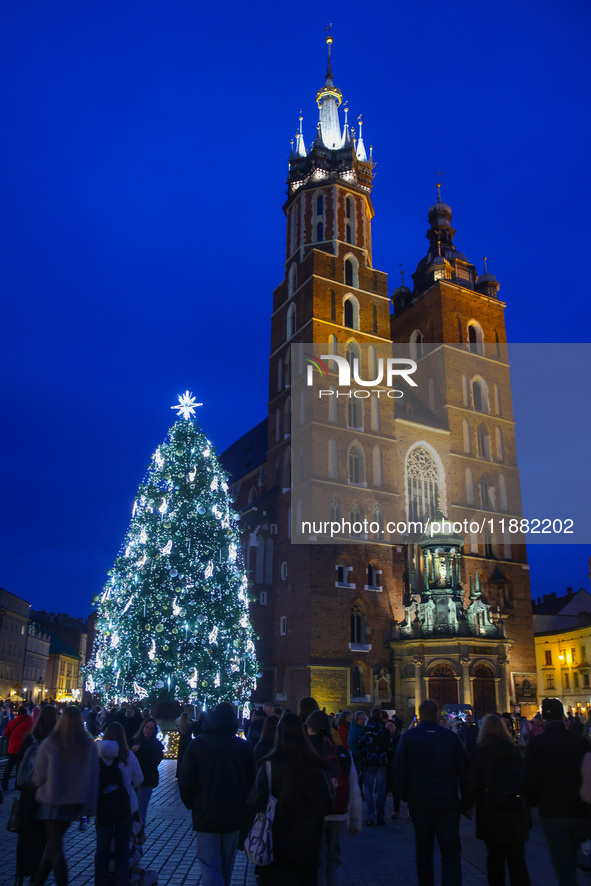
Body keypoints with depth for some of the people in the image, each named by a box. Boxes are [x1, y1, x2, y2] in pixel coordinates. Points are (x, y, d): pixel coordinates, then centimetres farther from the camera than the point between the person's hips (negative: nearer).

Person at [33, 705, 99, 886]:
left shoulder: (49, 744, -15)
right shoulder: (89, 745, -8)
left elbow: (38, 776, -5)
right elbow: (93, 776, -5)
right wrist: (89, 805, 2)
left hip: (52, 800, -3)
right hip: (74, 801, 3)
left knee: (54, 845, 7)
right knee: (54, 843, 18)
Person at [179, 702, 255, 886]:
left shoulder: (197, 745, -9)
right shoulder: (245, 747, -5)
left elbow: (185, 782, -8)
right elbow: (252, 781, -1)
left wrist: (192, 805, 8)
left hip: (206, 816, -2)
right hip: (235, 816, 3)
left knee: (210, 866, 1)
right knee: (227, 865, 20)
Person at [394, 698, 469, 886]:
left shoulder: (408, 737, -4)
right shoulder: (451, 737, -4)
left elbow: (399, 771, -3)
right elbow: (464, 770, 0)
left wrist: (405, 796, 9)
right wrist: (465, 800, 7)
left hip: (420, 802, 1)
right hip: (448, 803, -1)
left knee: (423, 850, 16)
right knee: (451, 851, 5)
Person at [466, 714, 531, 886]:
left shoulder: (480, 751, -6)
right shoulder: (514, 751, 4)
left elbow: (472, 781, -7)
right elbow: (524, 778, 8)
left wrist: (468, 803, 6)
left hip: (491, 810, -2)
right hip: (516, 808, 2)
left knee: (495, 857, 12)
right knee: (517, 859, 7)